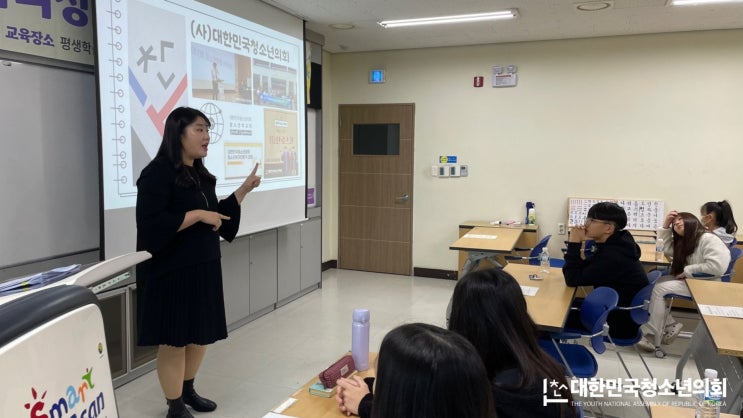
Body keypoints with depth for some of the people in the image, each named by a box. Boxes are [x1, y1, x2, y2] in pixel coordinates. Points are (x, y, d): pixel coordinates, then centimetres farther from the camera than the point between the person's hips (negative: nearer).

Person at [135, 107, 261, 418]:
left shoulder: (200, 175, 12)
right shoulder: (158, 173, -13)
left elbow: (216, 216, 17)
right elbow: (152, 224, -22)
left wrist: (244, 189, 10)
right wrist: (199, 215, -21)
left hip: (203, 268, 8)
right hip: (172, 271, -8)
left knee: (201, 334, 17)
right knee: (174, 339, 3)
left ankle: (187, 390, 36)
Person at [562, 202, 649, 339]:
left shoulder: (612, 256, -30)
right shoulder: (614, 245, 0)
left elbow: (573, 279, -25)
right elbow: (586, 270, 4)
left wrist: (574, 244, -21)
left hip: (622, 323, -9)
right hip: (619, 308, 9)